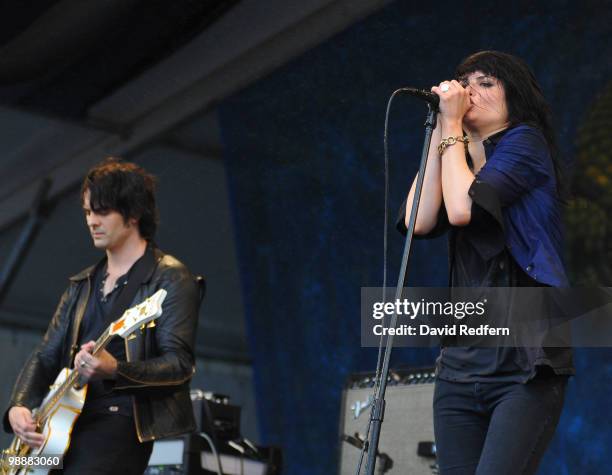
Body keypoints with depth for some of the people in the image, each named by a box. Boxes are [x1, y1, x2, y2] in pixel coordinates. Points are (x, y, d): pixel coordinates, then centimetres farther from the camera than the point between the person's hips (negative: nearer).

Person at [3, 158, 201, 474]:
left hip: (126, 419, -6)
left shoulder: (170, 279, -2)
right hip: (67, 421, 6)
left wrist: (114, 371, -27)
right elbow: (45, 357, 17)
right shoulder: (82, 285, 20)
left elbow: (179, 365, -11)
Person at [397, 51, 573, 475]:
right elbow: (419, 221, 0)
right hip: (461, 363, 7)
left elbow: (462, 208, -14)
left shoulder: (525, 142, 1)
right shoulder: (463, 162, 20)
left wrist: (452, 127, -2)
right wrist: (439, 131, 5)